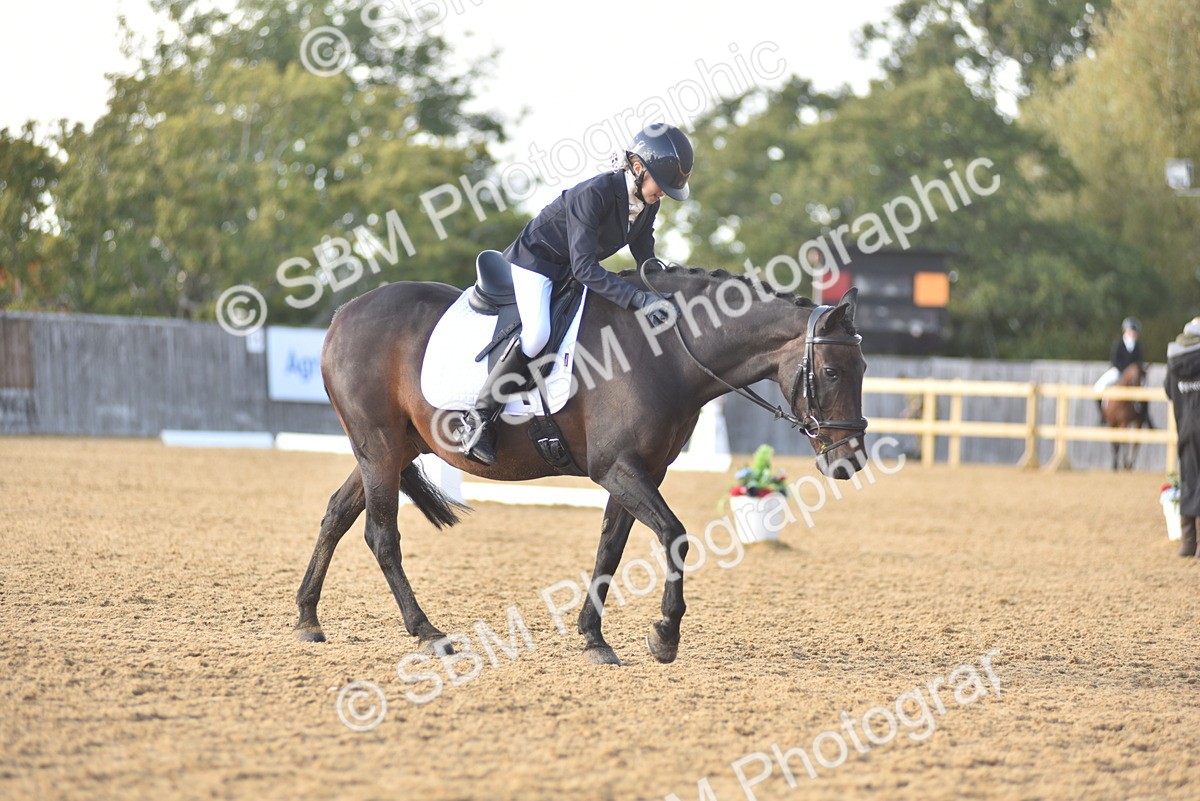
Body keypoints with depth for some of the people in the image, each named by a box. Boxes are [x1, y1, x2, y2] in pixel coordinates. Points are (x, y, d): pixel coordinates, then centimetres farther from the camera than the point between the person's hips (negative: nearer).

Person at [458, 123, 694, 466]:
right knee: (536, 333, -31)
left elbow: (646, 261, 7)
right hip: (533, 261, -9)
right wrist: (639, 299, -45)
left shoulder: (647, 204, -7)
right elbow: (584, 269, -38)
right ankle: (478, 420, -23)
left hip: (570, 273, 10)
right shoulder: (594, 194, -32)